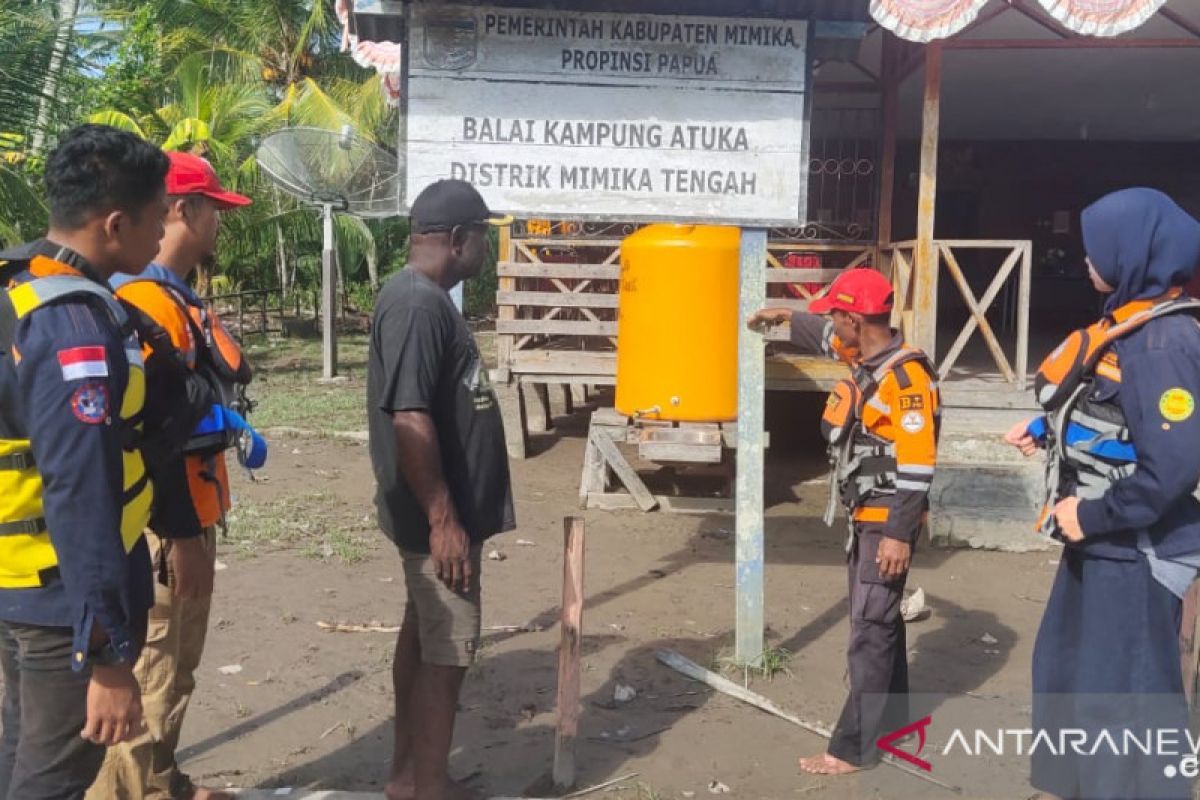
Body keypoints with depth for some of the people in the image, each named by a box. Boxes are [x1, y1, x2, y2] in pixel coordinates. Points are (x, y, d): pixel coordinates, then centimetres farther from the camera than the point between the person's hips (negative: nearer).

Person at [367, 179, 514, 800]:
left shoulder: (424, 297, 11)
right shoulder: (418, 306, -21)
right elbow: (409, 420, -26)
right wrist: (444, 519, -24)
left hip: (442, 510, 10)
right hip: (439, 517, -10)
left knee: (423, 637, 17)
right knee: (448, 651, 0)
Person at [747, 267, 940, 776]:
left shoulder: (906, 375, -23)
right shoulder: (863, 356, 5)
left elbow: (917, 463, -25)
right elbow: (827, 337, 31)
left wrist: (899, 533, -26)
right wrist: (787, 318, 40)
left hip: (887, 521, -10)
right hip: (864, 515, 10)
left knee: (870, 630, -6)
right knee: (879, 620, 19)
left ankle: (853, 747, 0)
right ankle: (890, 716, 34)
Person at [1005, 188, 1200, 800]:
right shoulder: (1128, 323, 8)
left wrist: (1093, 515, -21)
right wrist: (1044, 431, 10)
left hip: (1132, 552, -10)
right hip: (1100, 542, 10)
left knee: (1124, 697, 0)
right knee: (1067, 671, 22)